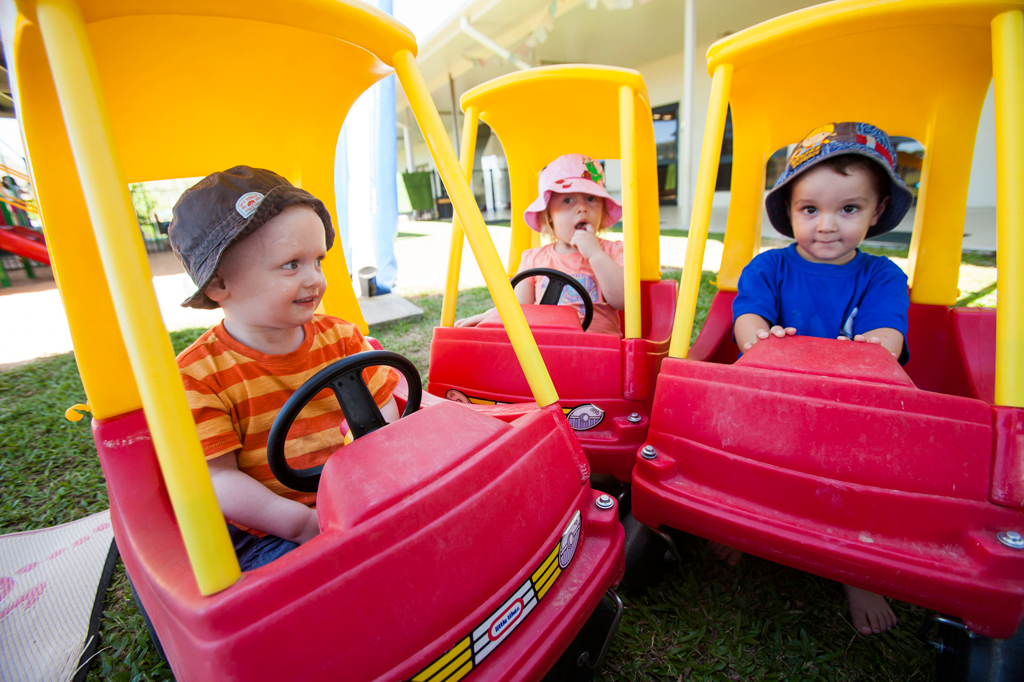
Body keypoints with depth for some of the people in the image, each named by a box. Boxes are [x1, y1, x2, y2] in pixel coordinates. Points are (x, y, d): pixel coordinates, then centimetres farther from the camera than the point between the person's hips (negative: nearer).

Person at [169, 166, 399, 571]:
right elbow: (216, 478, -11)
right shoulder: (197, 375, -9)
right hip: (267, 531, -2)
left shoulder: (342, 339, 1)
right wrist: (305, 523, -22)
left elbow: (386, 421, 3)